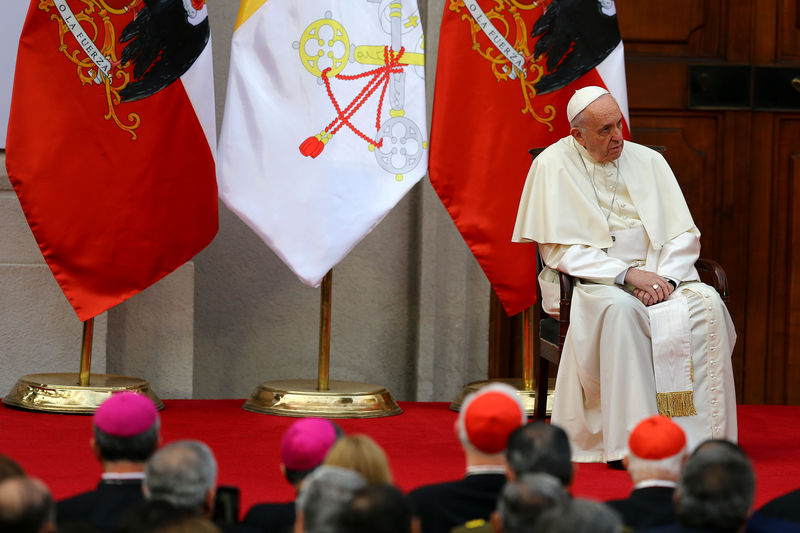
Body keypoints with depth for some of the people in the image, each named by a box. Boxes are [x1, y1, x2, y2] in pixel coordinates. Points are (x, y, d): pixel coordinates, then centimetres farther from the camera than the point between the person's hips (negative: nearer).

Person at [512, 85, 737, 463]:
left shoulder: (648, 161, 10)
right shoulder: (553, 166, -2)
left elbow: (684, 234, 7)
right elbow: (558, 251, -9)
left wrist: (665, 278, -14)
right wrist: (627, 273, -19)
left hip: (661, 275, 4)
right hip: (589, 281, -4)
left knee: (707, 305, -27)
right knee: (621, 309, -38)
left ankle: (703, 435, -26)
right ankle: (629, 440, -37)